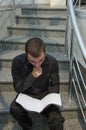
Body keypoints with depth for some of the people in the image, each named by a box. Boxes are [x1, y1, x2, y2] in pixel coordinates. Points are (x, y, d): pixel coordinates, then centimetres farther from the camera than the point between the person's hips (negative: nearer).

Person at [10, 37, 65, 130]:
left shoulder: (52, 62, -16)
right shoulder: (17, 61, -21)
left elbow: (54, 85, -3)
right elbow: (17, 88, -15)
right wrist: (32, 76, -30)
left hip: (45, 94, 0)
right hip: (26, 94, 1)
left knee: (57, 120, -27)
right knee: (14, 109, -30)